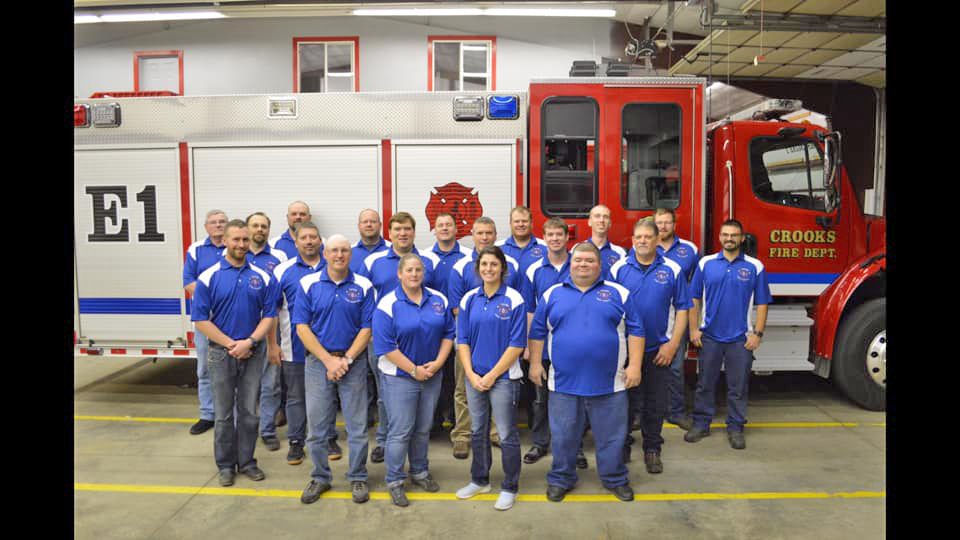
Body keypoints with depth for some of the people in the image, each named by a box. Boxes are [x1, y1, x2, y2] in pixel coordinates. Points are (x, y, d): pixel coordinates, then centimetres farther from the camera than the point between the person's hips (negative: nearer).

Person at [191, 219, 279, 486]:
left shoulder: (263, 278, 1)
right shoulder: (209, 277, -5)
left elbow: (269, 315, 0)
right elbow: (201, 320, -7)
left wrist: (249, 342, -13)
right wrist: (231, 344, -12)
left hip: (253, 352, 2)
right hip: (221, 352, -1)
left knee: (249, 411, 9)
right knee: (224, 413, 9)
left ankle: (247, 461, 22)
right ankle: (226, 464, 22)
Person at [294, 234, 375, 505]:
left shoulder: (363, 286, -1)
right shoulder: (308, 284, -1)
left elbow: (366, 328, -2)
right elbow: (302, 327, -4)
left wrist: (346, 360, -12)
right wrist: (328, 360, -12)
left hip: (353, 362, 0)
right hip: (317, 361, 0)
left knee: (357, 425, 6)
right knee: (316, 424, 8)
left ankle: (357, 477, 21)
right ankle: (320, 477, 25)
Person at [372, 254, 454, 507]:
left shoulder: (439, 300, 3)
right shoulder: (388, 304, -13)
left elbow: (448, 333, 6)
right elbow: (385, 346, -16)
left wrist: (437, 363, -8)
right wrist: (414, 370, -16)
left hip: (432, 375, 5)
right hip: (399, 377, -5)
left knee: (423, 428, 17)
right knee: (400, 431, 1)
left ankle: (420, 471, 35)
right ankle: (394, 481, 17)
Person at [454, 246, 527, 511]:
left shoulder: (514, 299, -10)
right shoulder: (469, 299, 3)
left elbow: (517, 344, -11)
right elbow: (462, 340, 5)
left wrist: (492, 375, -12)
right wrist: (471, 374, -6)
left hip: (504, 377, -4)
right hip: (474, 376, 4)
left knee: (507, 435, 5)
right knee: (478, 431, 17)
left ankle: (509, 488, 21)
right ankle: (479, 480, 34)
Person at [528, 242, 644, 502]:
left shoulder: (618, 293, 3)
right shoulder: (552, 294, 5)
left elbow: (635, 330, 3)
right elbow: (537, 332, 9)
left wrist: (635, 365, -4)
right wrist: (535, 363, 4)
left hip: (609, 383, 0)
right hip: (563, 382, 1)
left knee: (612, 435, 11)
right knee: (563, 436, 12)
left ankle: (616, 479, 31)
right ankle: (560, 479, 29)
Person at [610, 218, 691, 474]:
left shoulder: (672, 270, -1)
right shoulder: (619, 268, -1)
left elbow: (682, 308, 0)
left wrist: (673, 344, -7)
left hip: (658, 349, 0)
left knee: (655, 404, 9)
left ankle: (652, 450, 24)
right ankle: (621, 447, 23)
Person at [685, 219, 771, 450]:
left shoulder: (755, 267, 1)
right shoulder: (706, 263, 2)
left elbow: (762, 303, 2)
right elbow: (694, 299, 4)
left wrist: (757, 333, -4)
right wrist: (693, 329, -2)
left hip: (740, 339, -1)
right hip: (709, 336, 1)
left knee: (738, 387, 6)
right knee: (705, 384, 9)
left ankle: (735, 428, 19)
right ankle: (701, 423, 21)